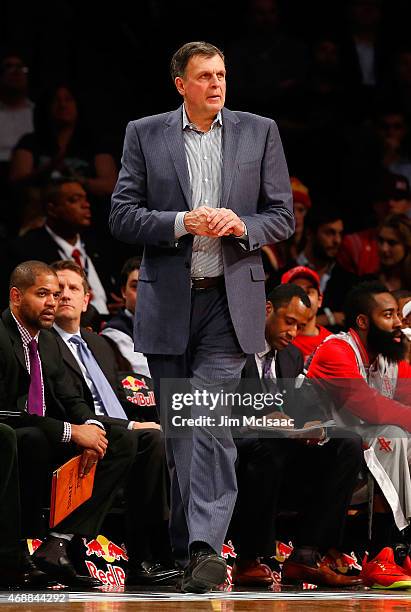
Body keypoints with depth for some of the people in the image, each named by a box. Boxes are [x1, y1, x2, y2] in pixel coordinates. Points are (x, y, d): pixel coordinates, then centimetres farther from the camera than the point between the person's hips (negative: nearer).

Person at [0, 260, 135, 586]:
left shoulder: (49, 341, 14)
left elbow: (70, 399, 13)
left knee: (121, 441, -6)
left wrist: (91, 425, -12)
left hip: (43, 439, 9)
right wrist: (70, 432, -26)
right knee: (35, 439, -40)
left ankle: (59, 543, -20)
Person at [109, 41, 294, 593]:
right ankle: (185, 543, 18)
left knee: (211, 422, -15)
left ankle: (205, 546, -20)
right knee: (177, 430, 8)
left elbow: (283, 216, 7)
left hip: (230, 300, -2)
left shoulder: (259, 132, 7)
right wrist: (182, 223, -15)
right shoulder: (144, 135, 6)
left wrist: (242, 226, -14)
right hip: (168, 300, 2)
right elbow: (122, 216, 1)